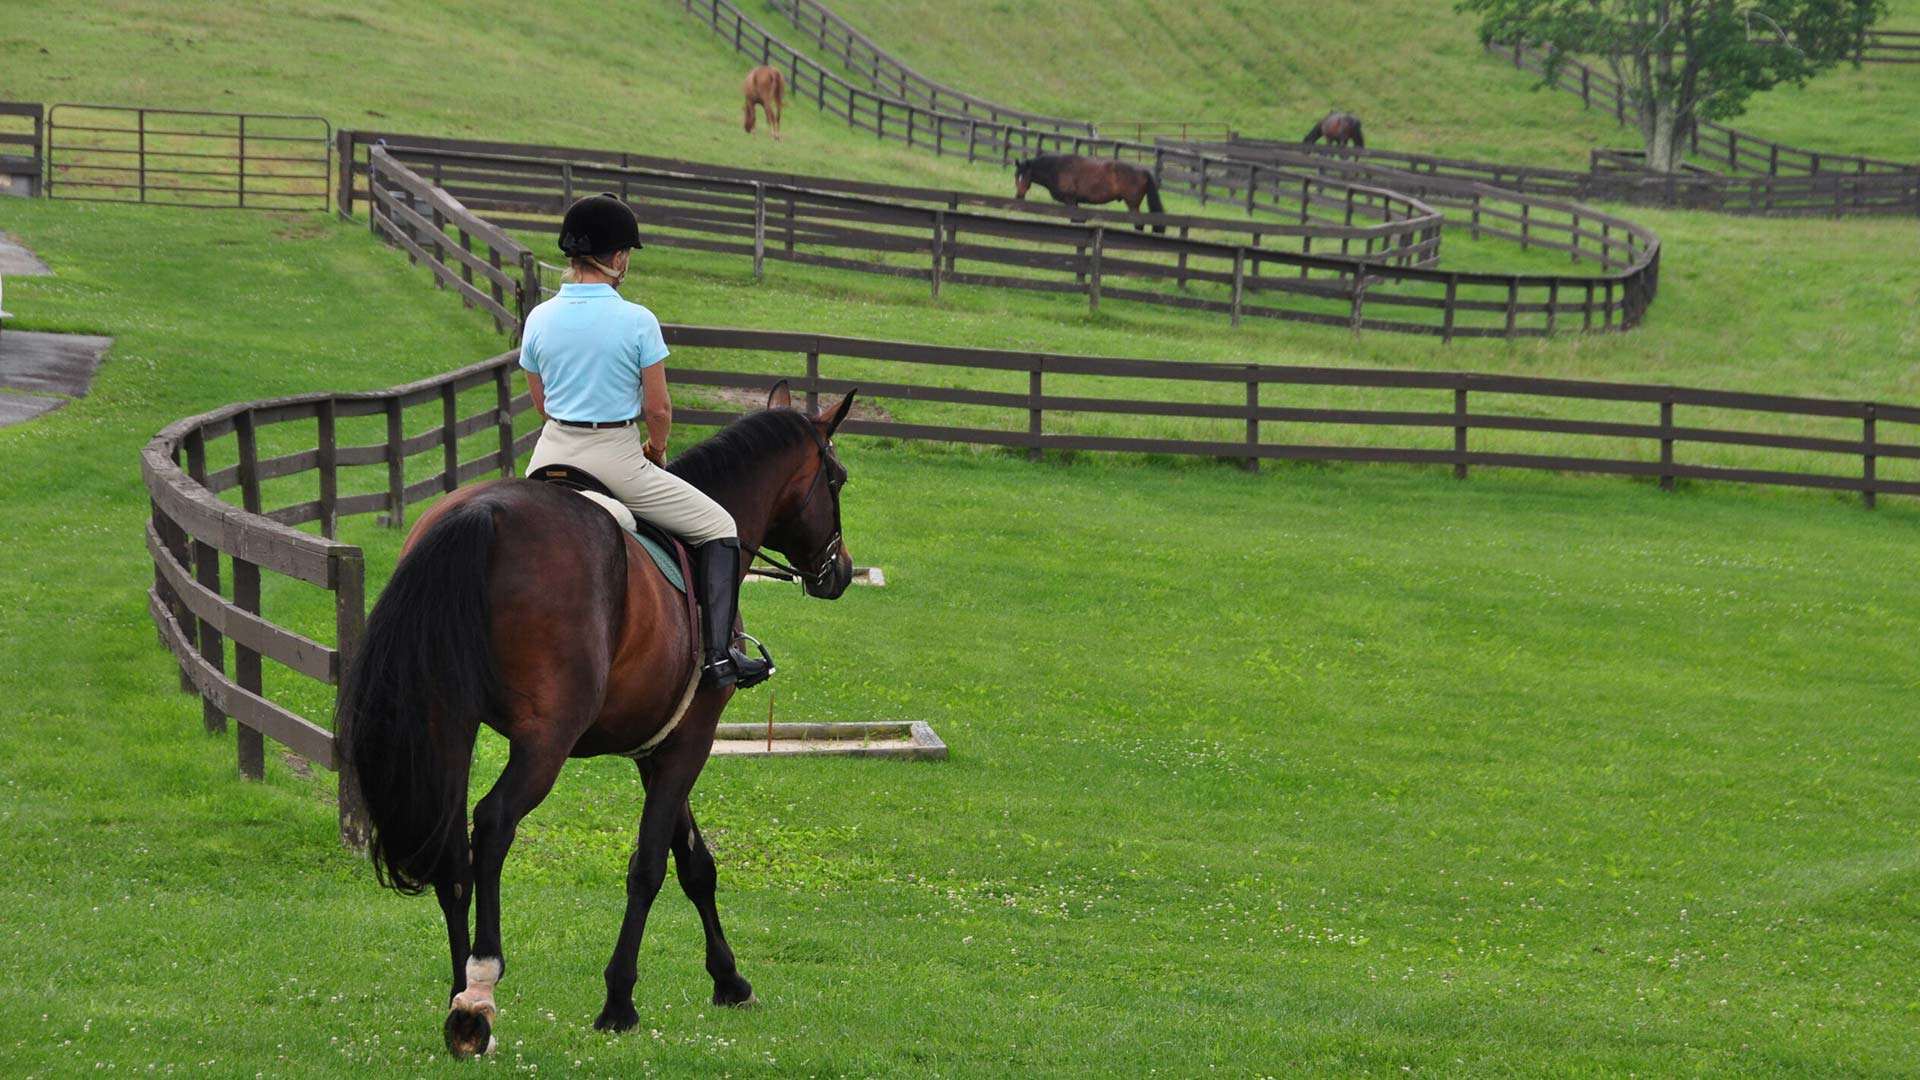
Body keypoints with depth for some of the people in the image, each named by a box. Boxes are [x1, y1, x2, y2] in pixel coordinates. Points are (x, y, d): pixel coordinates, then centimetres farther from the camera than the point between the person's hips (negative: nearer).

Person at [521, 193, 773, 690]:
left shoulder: (539, 319, -1)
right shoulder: (636, 322, -13)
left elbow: (542, 402, 10)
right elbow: (658, 410, -9)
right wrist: (656, 450, 12)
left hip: (552, 459, 4)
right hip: (616, 459, -4)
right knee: (718, 528, 11)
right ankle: (719, 654, 2)